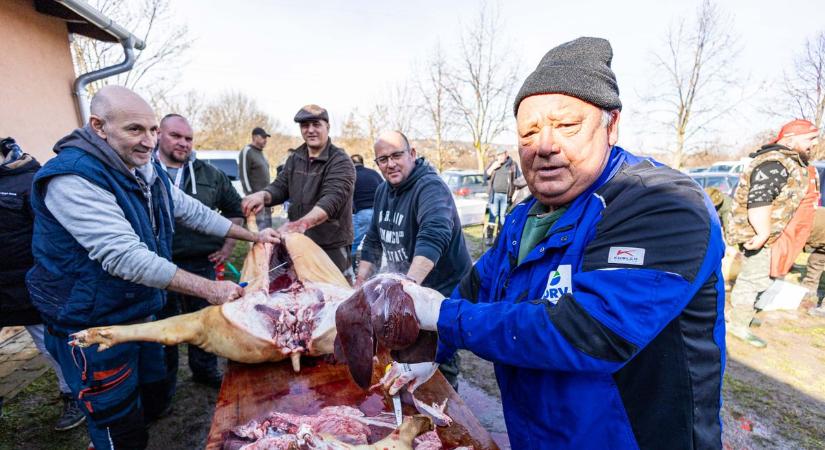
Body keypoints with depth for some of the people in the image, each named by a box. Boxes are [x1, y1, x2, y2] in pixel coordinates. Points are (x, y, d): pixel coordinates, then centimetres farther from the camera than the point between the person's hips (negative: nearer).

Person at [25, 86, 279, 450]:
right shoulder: (72, 178, -26)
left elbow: (191, 211, 7)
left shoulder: (145, 168, 2)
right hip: (92, 328, -8)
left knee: (155, 402, 24)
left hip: (141, 314, 8)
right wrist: (208, 289, -35)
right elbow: (125, 257, -33)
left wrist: (253, 235, 3)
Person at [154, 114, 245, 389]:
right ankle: (164, 384, 35)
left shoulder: (209, 174, 7)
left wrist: (228, 245, 7)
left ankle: (205, 370, 37)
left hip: (202, 263, 3)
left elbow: (234, 208, 14)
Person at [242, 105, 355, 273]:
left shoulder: (341, 162, -12)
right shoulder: (294, 159, 10)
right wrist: (262, 195, -16)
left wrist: (303, 223, -43)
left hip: (332, 246, -6)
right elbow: (280, 186, 8)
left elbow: (332, 199, -26)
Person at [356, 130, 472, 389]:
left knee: (440, 366, 3)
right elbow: (373, 239, 12)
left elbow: (434, 236, -39)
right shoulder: (383, 190, 6)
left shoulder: (430, 187, -21)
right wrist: (360, 282, 5)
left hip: (443, 291, -7)